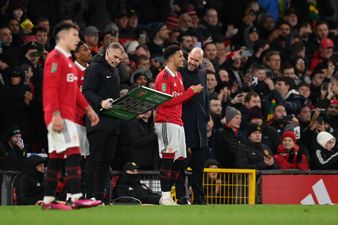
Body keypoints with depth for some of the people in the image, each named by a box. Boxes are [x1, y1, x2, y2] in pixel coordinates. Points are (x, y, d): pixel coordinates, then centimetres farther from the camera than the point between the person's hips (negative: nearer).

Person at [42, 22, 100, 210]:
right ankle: (76, 198, -22)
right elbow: (51, 88, -17)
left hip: (67, 115, 10)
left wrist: (89, 109, 21)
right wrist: (56, 115, -23)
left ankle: (48, 200, 10)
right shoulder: (55, 58, -10)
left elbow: (74, 89, 26)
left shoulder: (68, 60, 21)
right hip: (59, 116, -10)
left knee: (56, 157, 9)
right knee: (73, 153, -16)